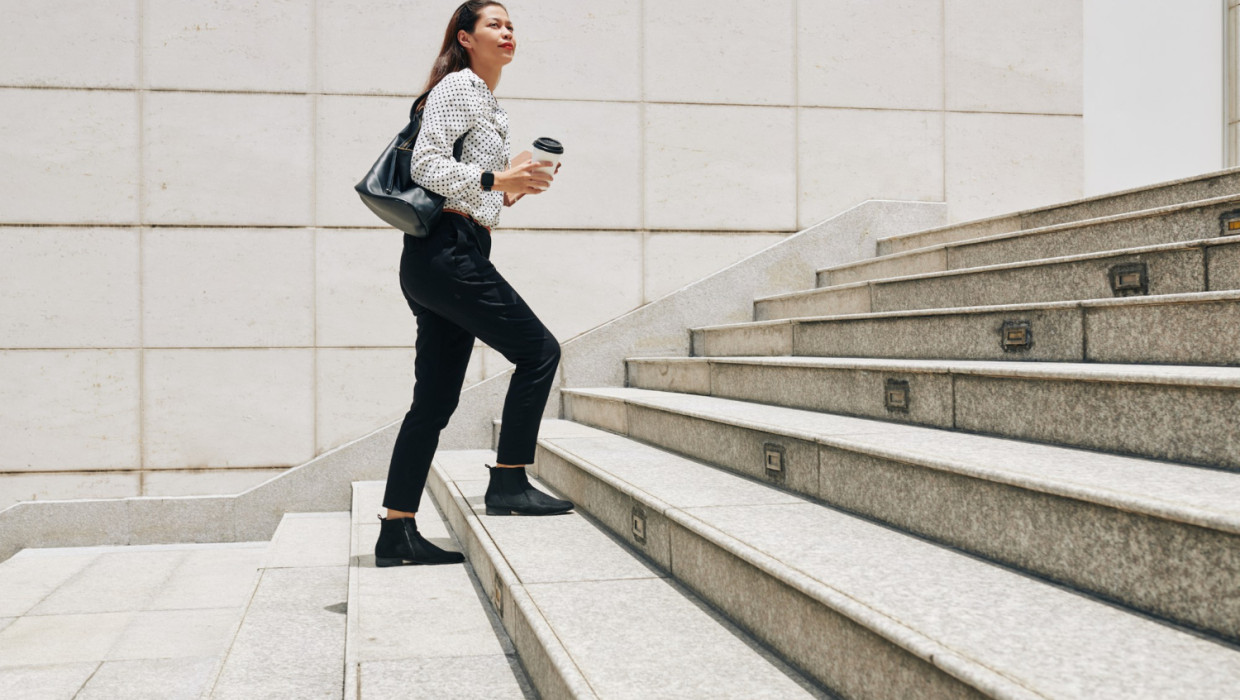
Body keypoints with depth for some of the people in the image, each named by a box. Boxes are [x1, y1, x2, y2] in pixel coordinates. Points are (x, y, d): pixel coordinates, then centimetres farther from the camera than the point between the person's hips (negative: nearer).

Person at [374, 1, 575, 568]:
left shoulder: (487, 103, 26)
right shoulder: (460, 86, -3)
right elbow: (425, 165, -14)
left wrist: (513, 187, 12)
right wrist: (495, 179, -19)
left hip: (452, 257, 10)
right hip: (447, 251, -10)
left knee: (435, 399, 6)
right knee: (538, 350, -8)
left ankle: (396, 534, 9)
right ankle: (508, 484, -3)